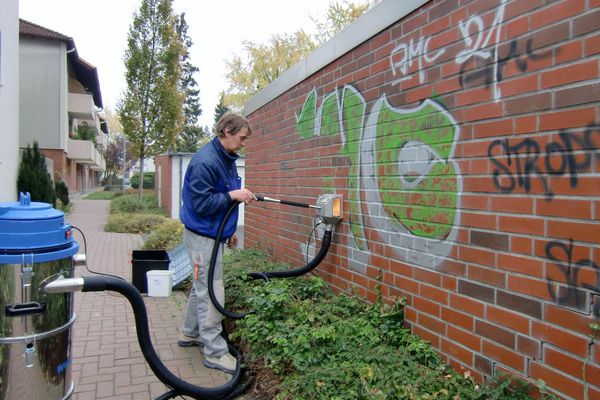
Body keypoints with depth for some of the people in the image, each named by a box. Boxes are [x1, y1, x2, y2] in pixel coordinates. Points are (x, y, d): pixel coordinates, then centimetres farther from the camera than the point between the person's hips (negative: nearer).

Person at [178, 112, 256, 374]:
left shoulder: (226, 158, 9)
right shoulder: (205, 161, -22)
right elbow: (200, 203, -25)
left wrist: (229, 231, 19)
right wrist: (233, 195, -24)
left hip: (213, 233, 10)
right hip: (202, 236, -10)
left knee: (202, 287, 20)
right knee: (211, 293, -4)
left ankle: (189, 334, 36)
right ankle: (215, 353, 7)